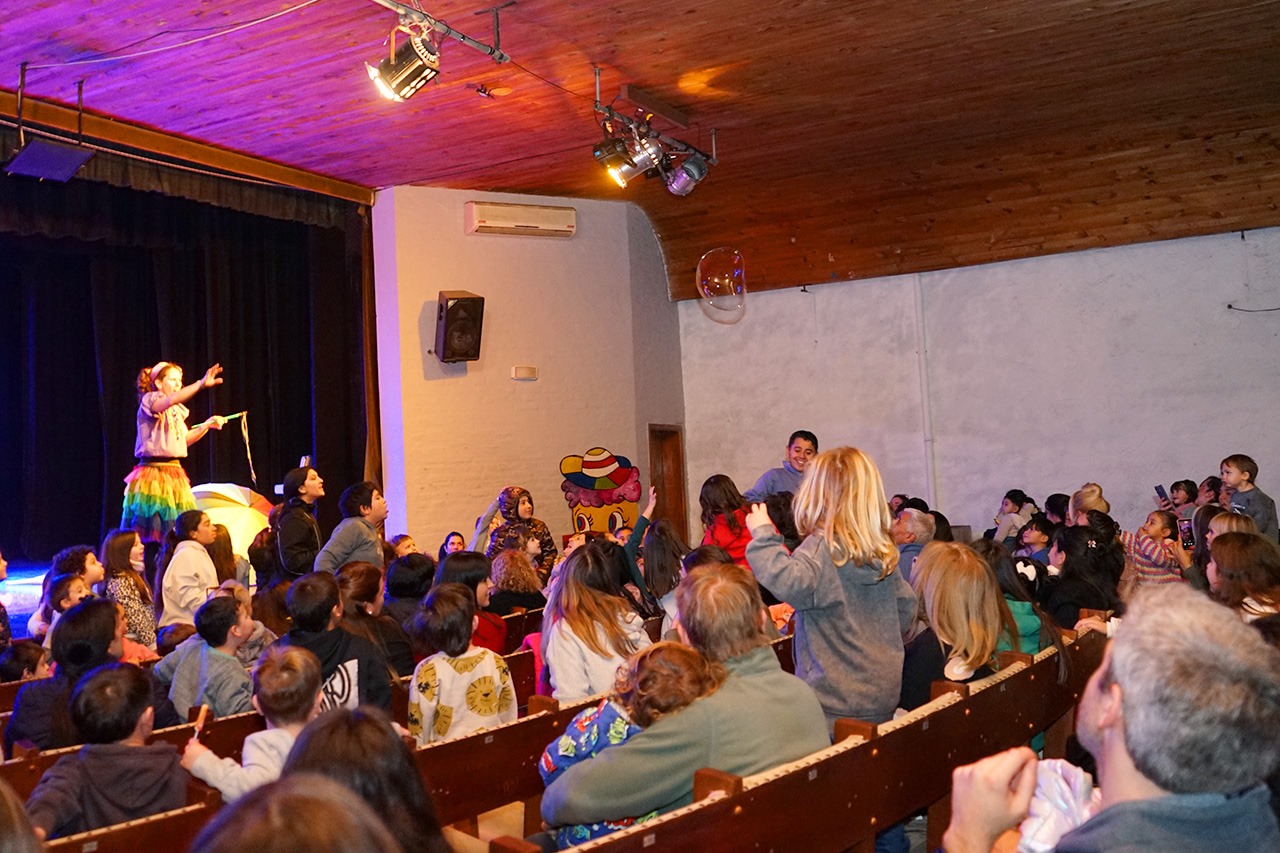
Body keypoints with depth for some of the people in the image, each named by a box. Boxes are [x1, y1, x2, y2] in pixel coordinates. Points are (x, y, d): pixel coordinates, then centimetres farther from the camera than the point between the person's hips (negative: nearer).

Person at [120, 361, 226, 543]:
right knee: (150, 530, -9)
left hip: (174, 472, 7)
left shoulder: (177, 411, 18)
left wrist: (207, 425, 10)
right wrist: (200, 384, -40)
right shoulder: (149, 401, -5)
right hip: (153, 474, -7)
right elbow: (170, 400, -27)